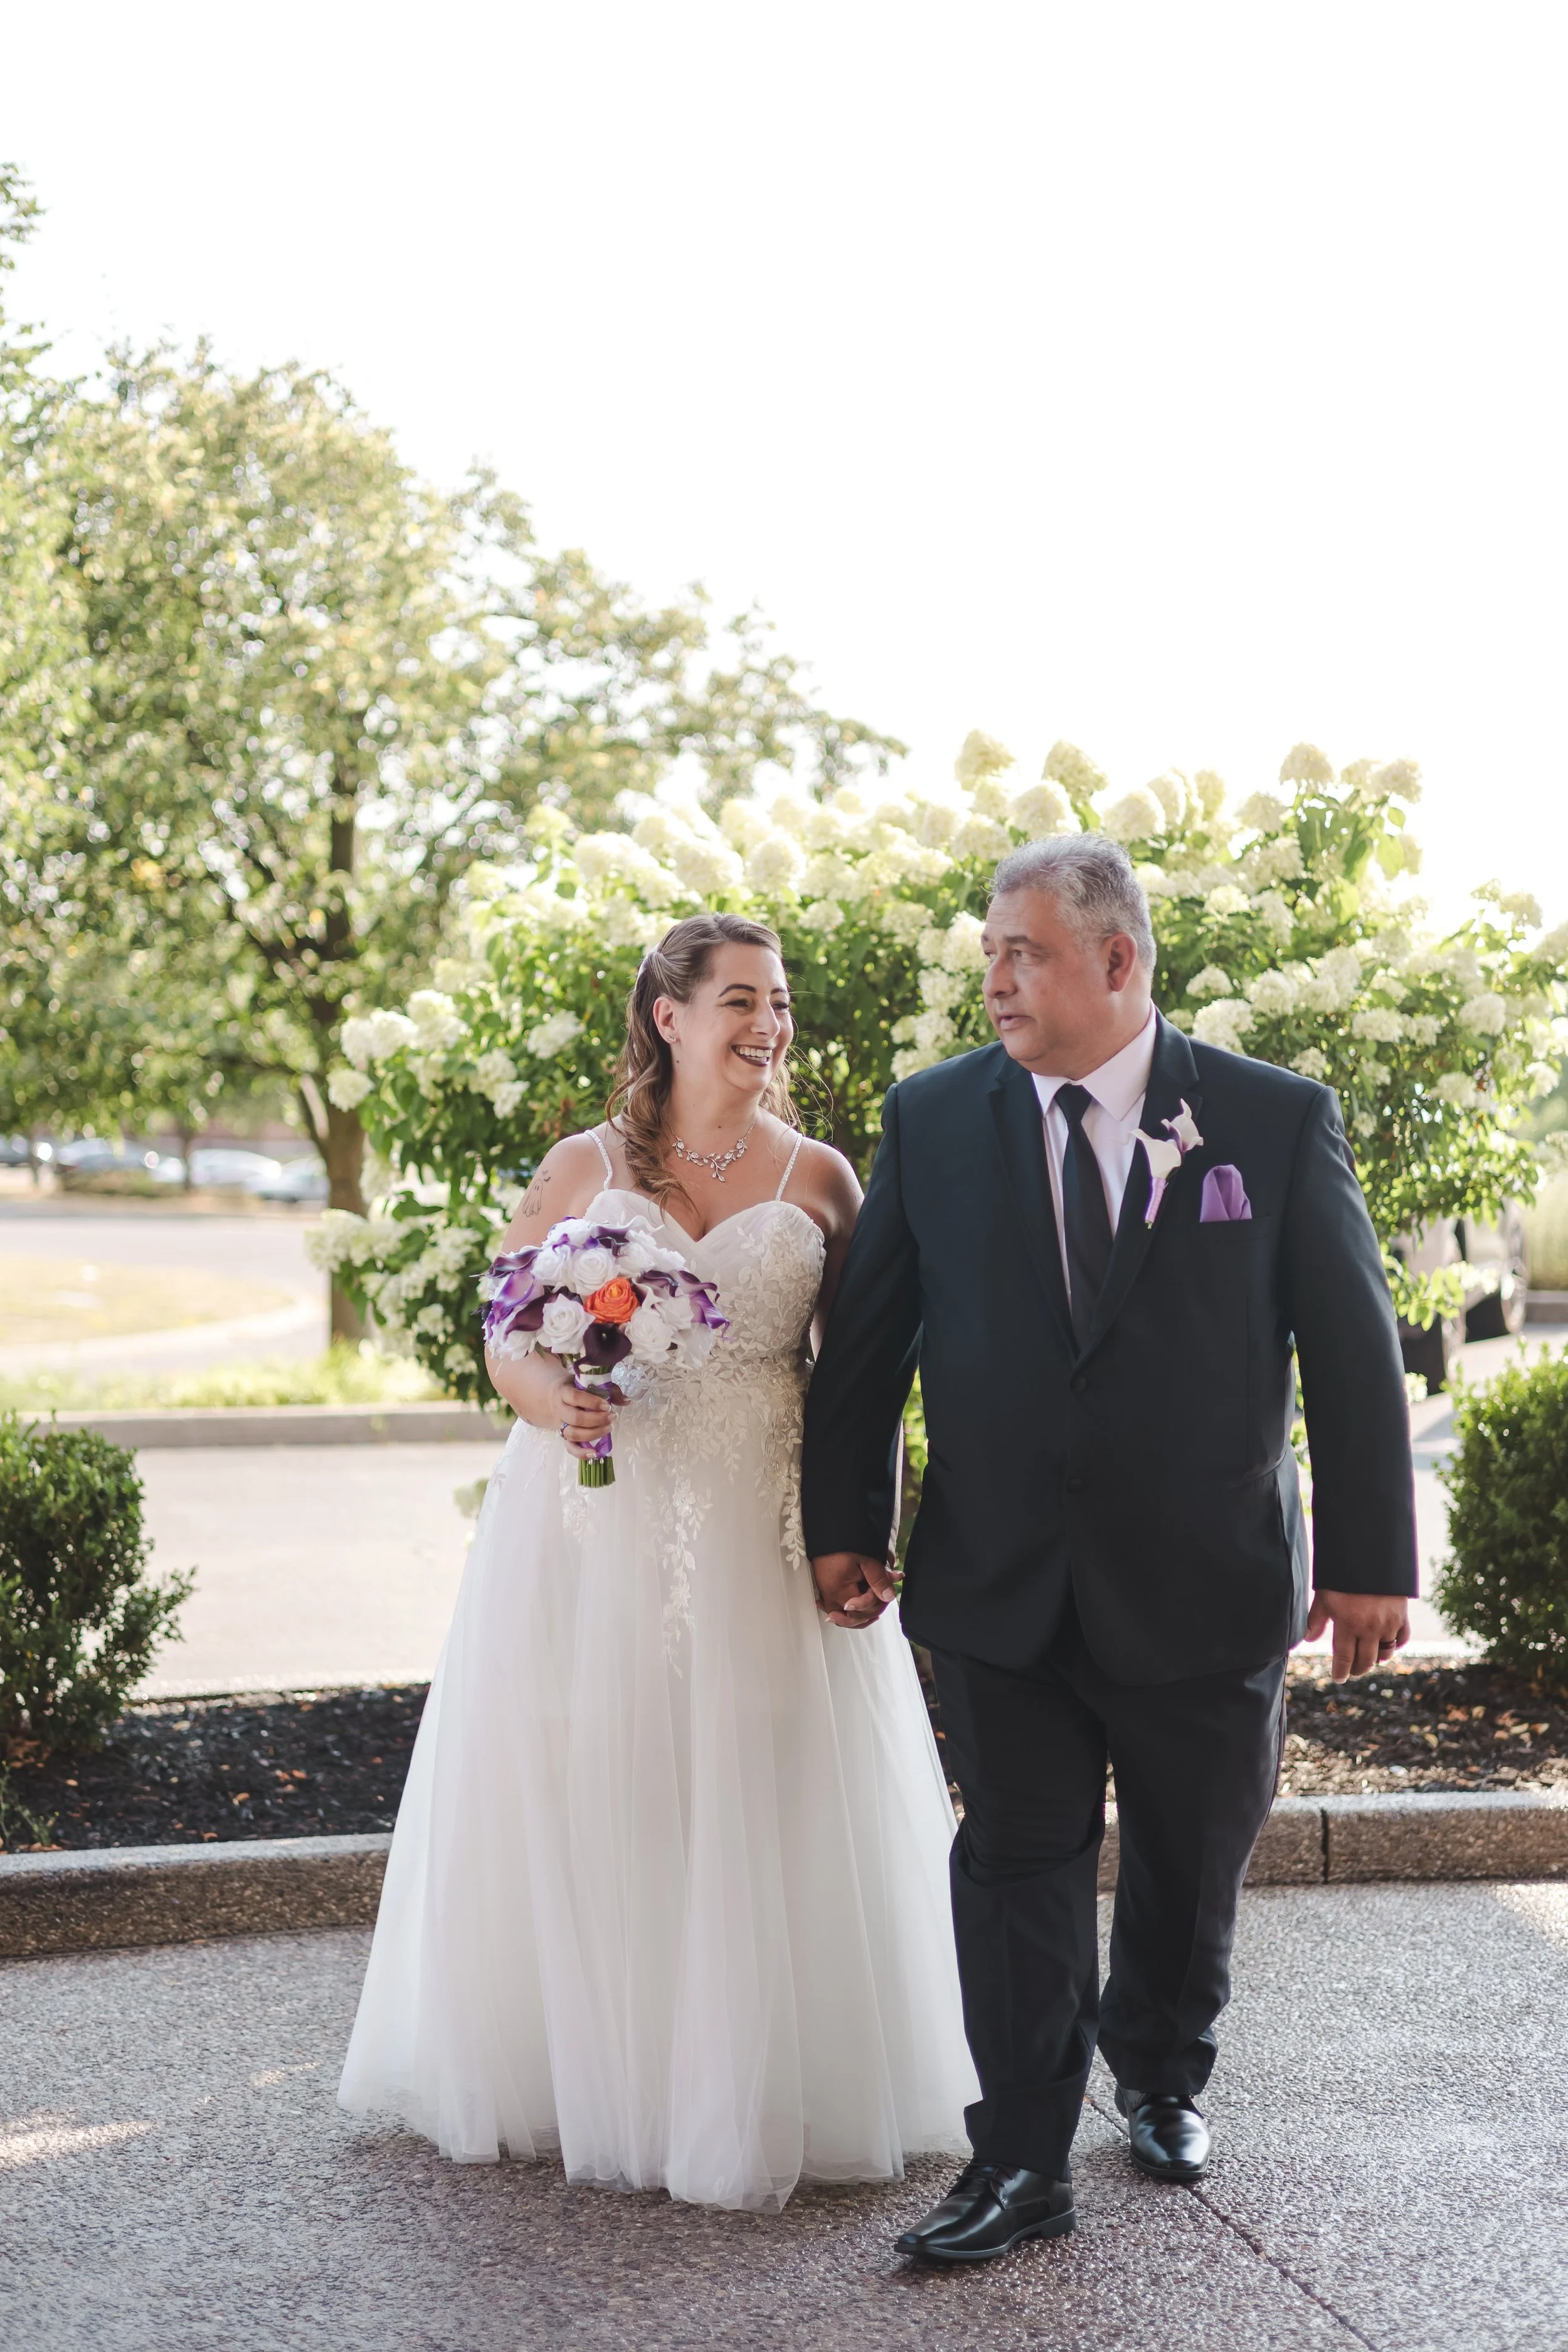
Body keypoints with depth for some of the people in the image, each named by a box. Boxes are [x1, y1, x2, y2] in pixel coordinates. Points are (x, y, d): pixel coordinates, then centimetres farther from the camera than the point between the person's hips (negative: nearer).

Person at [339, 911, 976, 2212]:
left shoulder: (818, 1177, 5)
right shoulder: (581, 1168, 5)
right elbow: (508, 1343, 7)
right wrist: (555, 1399, -15)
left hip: (761, 1533, 0)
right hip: (595, 1529, 0)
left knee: (762, 1803, 0)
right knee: (581, 1798, 3)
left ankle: (751, 2097, 15)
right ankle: (576, 2071, 21)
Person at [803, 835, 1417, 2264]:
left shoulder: (1278, 1121, -5)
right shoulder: (934, 1119, 0)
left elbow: (1354, 1346, -3)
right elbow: (866, 1336, 6)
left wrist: (1370, 1556, -5)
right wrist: (845, 1522, 4)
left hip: (1207, 1588, 0)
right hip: (1002, 1589, 0)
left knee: (1193, 1865, 17)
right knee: (1019, 1865, 3)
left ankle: (1161, 2076, 43)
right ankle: (1023, 2165, 14)